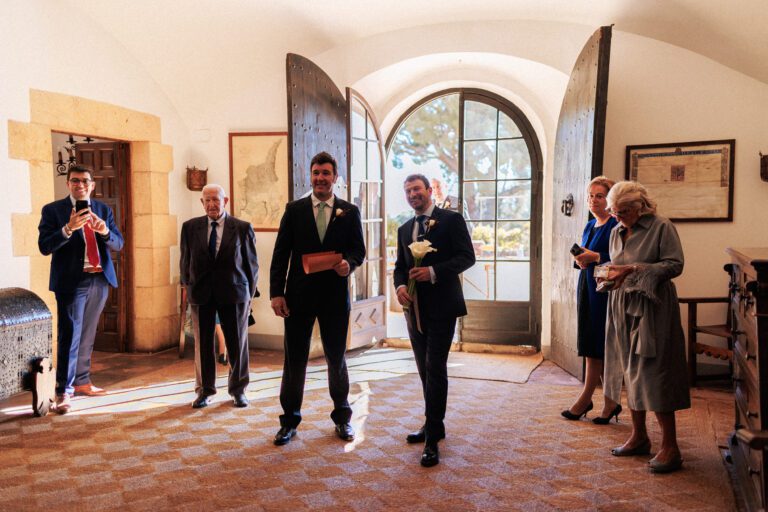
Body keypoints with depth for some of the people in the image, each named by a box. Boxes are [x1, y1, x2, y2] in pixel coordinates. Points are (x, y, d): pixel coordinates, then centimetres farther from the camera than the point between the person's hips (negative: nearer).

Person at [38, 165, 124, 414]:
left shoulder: (103, 210, 11)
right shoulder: (53, 210, -1)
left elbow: (118, 244, 5)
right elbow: (45, 246, -10)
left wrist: (105, 231, -16)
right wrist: (68, 228, -25)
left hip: (100, 279, 5)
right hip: (72, 281, -4)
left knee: (87, 335, 14)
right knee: (70, 335, -8)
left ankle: (82, 381, 26)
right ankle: (63, 391, -2)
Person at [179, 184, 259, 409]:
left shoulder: (243, 228, 0)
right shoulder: (190, 227, 5)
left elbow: (251, 263, 3)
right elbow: (185, 260, 13)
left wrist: (250, 293, 1)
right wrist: (188, 287, 10)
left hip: (234, 292, -1)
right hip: (200, 294, 2)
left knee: (237, 343, 5)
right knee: (203, 344, 8)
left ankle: (238, 390, 22)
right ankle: (204, 390, 22)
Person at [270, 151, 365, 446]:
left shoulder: (350, 211, 4)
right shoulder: (294, 209, 3)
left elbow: (358, 249, 5)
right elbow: (281, 254, 1)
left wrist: (349, 263, -18)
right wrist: (276, 292, -7)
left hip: (335, 296, 0)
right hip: (299, 295, 0)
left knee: (336, 359, 13)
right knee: (294, 360, 7)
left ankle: (342, 418, 29)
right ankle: (289, 420, 22)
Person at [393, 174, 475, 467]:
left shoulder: (451, 220, -3)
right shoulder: (405, 229, 16)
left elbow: (467, 256, -10)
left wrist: (434, 272, -21)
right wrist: (400, 285, -4)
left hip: (442, 307, -6)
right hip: (415, 308, 7)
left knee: (435, 368, -9)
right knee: (425, 369, 14)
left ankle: (432, 438, -4)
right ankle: (434, 425, 29)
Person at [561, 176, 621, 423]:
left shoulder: (615, 225, -9)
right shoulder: (589, 226, 16)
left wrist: (594, 257, -19)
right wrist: (579, 259, 1)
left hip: (604, 289, -9)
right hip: (586, 286, 9)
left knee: (596, 346, -1)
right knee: (589, 345, 9)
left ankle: (586, 398, 9)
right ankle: (609, 403, 19)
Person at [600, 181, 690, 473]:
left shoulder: (661, 227, -7)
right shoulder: (617, 232, 13)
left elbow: (674, 265, -14)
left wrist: (634, 269, -21)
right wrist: (611, 276, 0)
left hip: (652, 309, -7)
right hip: (622, 309, 7)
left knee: (654, 375, -7)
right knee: (630, 372, 11)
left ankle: (670, 447, 3)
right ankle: (639, 437, 24)